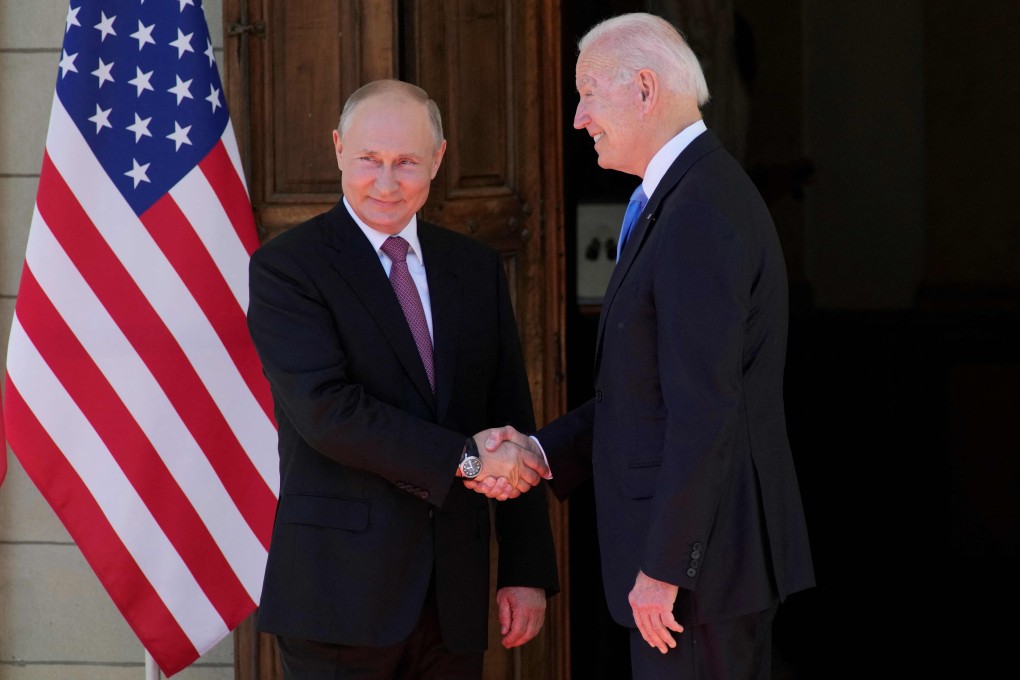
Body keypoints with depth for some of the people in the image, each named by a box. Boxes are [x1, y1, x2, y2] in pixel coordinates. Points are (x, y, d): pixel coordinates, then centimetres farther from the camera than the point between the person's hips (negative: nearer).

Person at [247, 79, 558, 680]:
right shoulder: (287, 266, -3)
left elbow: (512, 430, 12)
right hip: (341, 589, -4)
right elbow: (326, 410, -16)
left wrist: (528, 571, 6)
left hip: (454, 596, 5)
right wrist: (462, 458, -18)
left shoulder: (477, 270, 13)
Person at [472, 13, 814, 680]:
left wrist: (662, 568, -21)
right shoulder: (679, 199, 15)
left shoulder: (700, 213, -18)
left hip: (700, 553, -10)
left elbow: (703, 406, -23)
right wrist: (543, 451, 8)